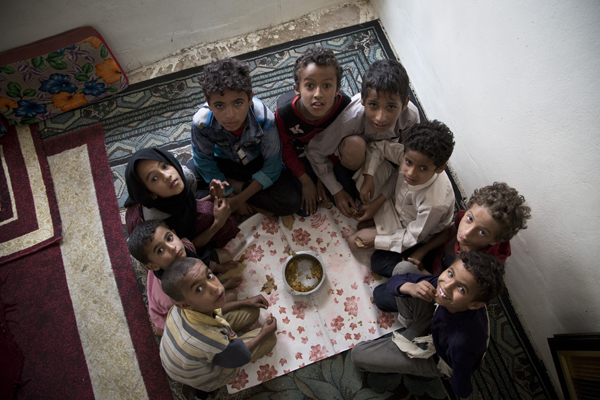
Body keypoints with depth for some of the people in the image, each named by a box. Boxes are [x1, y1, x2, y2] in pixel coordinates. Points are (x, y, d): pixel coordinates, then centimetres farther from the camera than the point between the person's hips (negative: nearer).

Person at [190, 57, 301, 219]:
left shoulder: (264, 119, -34)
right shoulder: (201, 123, -30)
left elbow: (271, 167, -23)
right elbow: (204, 162, -14)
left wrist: (239, 198, -23)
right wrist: (231, 198, -13)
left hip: (258, 161, -2)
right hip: (225, 161, 2)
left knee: (291, 202, -23)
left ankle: (234, 185, -9)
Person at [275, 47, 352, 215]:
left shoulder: (344, 105, -32)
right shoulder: (284, 111, -35)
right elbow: (285, 147, -14)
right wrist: (306, 181, -11)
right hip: (299, 153, -1)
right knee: (305, 209, -3)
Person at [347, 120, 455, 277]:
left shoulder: (435, 203, -42)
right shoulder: (411, 155, -31)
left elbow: (413, 238, -26)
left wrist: (376, 240, -20)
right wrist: (377, 202, -15)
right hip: (397, 203, 6)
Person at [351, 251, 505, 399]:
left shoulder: (463, 341, -45)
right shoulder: (444, 282, -32)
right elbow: (395, 281, -20)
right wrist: (410, 287, -42)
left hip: (436, 361, -4)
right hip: (435, 324, 5)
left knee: (358, 354, -5)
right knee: (403, 267, -11)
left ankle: (412, 335, 20)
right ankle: (414, 325, 11)